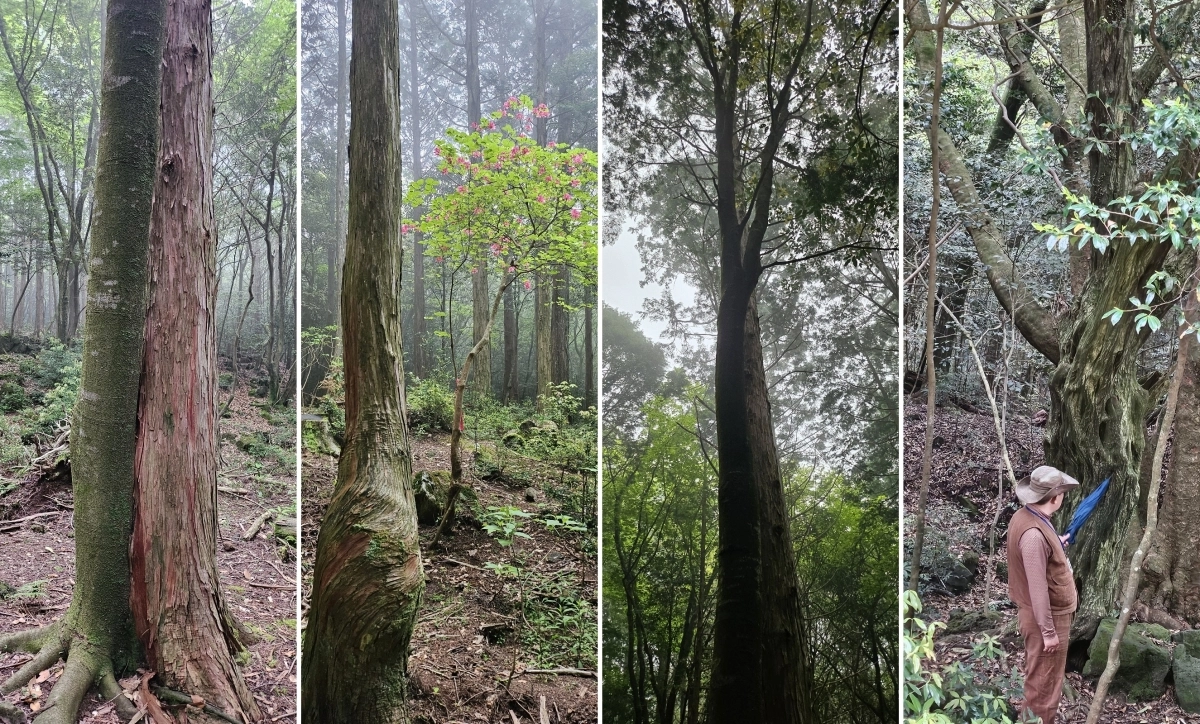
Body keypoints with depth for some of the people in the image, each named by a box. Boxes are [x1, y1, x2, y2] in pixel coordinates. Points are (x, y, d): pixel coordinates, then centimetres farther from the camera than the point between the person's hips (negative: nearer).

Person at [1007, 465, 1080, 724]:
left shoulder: (1025, 516, 2)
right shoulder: (1034, 533, -30)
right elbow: (1037, 587, -28)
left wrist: (1057, 545, 31)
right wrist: (1048, 630, -22)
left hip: (1045, 614, 10)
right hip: (1046, 617, -10)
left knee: (1038, 678, 24)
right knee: (1044, 683, 4)